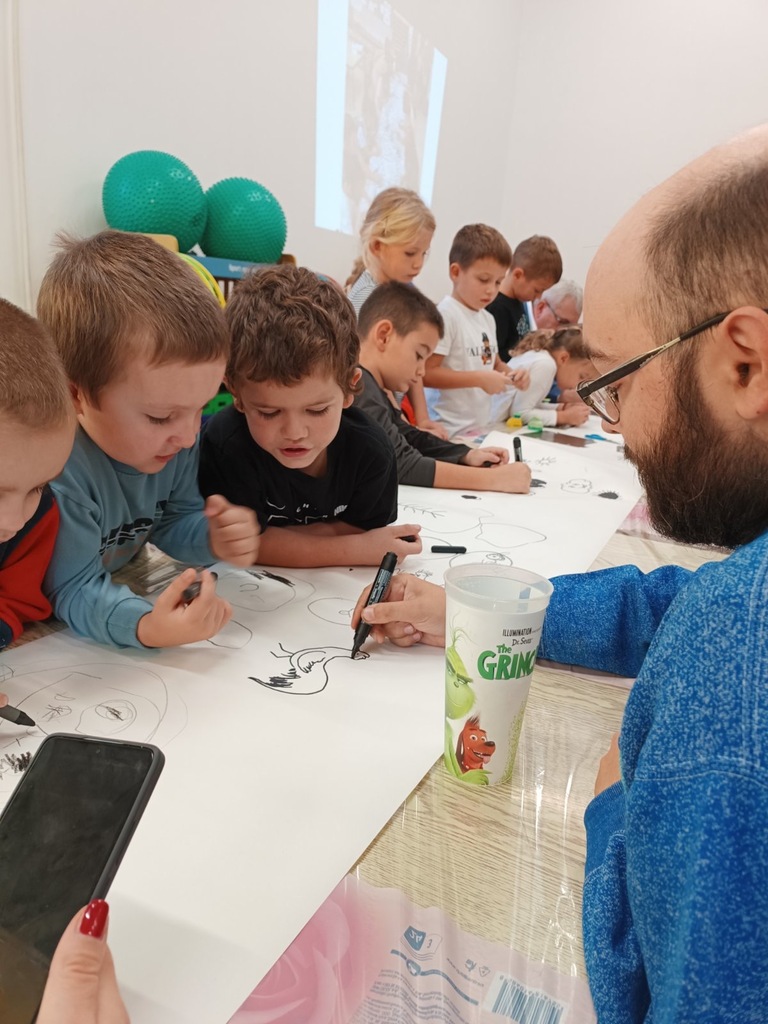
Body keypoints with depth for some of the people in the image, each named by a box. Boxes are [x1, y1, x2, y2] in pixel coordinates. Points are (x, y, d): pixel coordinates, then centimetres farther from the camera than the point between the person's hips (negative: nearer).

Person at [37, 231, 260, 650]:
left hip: (124, 581, 5)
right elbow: (75, 591, -26)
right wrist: (145, 627, -43)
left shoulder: (174, 436, -11)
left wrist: (212, 539, -18)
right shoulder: (52, 472, -33)